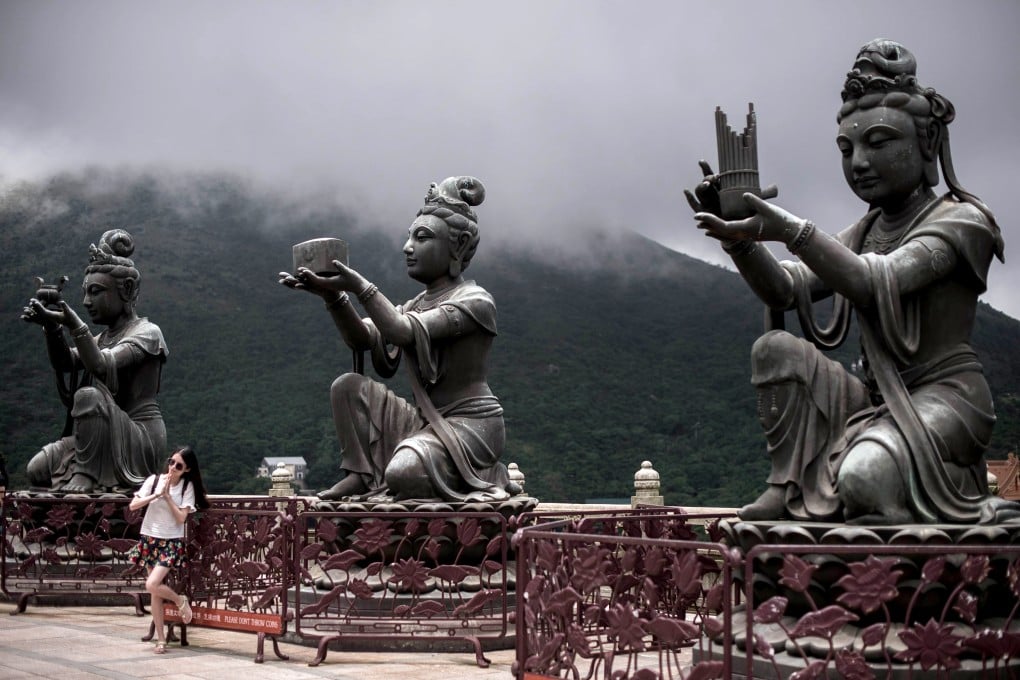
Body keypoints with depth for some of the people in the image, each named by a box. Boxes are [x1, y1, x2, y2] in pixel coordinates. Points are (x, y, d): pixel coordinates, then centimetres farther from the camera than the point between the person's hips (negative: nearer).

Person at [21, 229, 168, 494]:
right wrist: (51, 326, -18)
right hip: (108, 439, 7)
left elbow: (101, 367, -25)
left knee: (89, 395, -31)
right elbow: (66, 364, -2)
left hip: (140, 438, -7)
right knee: (38, 469, -11)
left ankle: (86, 474, -23)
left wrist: (73, 323, -34)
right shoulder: (104, 337, 18)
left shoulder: (147, 331, -7)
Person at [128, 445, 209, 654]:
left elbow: (181, 518, -13)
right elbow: (133, 505, -7)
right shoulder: (154, 480, -3)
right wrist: (157, 495, -17)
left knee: (152, 585, -20)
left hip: (172, 542, -3)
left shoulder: (188, 487, -6)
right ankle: (161, 639, 14)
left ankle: (181, 600, 9)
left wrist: (167, 496, -16)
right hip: (150, 540, 3)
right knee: (156, 593, 5)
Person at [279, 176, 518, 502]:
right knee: (348, 386, -5)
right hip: (426, 420, 7)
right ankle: (361, 474, -5)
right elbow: (362, 339, -3)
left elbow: (403, 333, -25)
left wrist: (360, 287, -26)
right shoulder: (417, 304, 14)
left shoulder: (474, 301, -11)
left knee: (403, 473, -31)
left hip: (471, 423, -7)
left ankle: (488, 476, -6)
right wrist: (333, 296, -17)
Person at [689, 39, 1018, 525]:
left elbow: (874, 282, -27)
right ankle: (790, 489, -11)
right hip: (876, 399, 7)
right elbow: (786, 290, -1)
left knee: (864, 476, -32)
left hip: (944, 396, -7)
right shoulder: (863, 232, 16)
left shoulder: (960, 220, -8)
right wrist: (739, 237, -19)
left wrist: (790, 230, -39)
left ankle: (972, 503, -2)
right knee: (775, 349, -11)